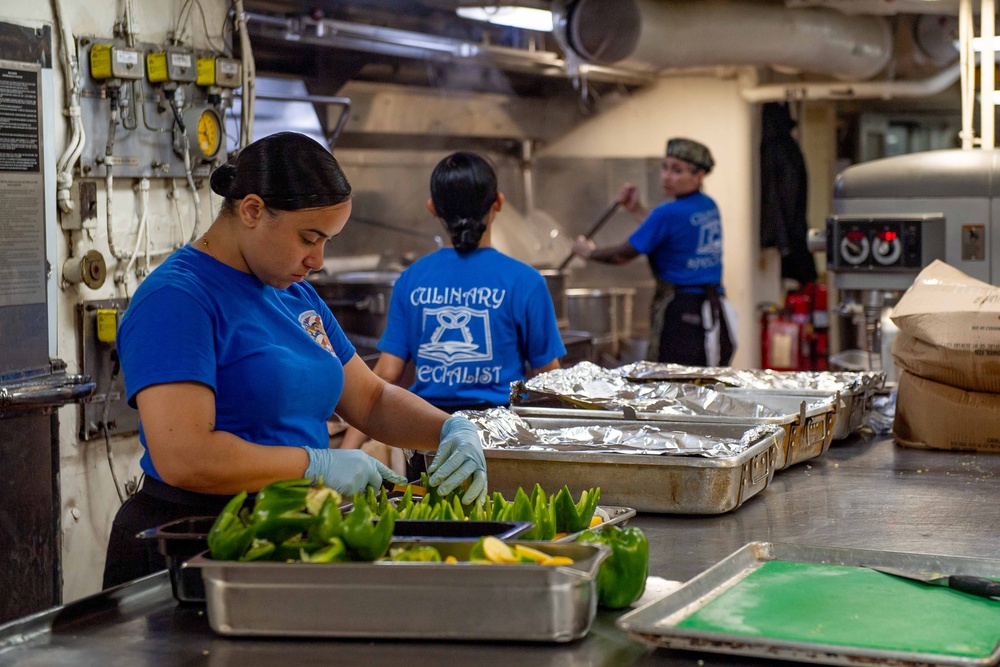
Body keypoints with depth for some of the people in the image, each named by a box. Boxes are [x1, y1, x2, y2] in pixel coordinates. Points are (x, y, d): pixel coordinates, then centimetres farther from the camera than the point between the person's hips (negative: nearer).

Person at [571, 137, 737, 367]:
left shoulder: (669, 213, -14)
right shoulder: (710, 207, 10)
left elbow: (623, 255, -4)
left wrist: (588, 252, 14)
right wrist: (636, 209, 29)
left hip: (681, 313, -8)